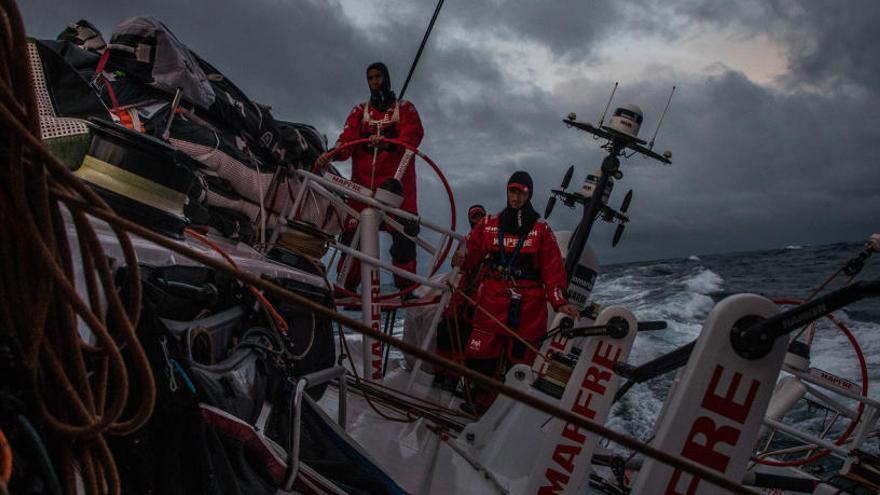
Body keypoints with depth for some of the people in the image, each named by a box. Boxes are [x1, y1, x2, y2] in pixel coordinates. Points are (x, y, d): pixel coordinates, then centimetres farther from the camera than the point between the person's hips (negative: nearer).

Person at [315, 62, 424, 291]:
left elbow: (413, 135, -5)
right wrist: (332, 154, -18)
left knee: (403, 235, -11)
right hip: (364, 179, 2)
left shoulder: (405, 108, 14)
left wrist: (388, 143, -26)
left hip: (395, 178, -2)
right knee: (352, 232, -7)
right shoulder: (360, 111, 21)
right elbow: (348, 139, 5)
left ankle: (406, 287, -3)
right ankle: (346, 288, -3)